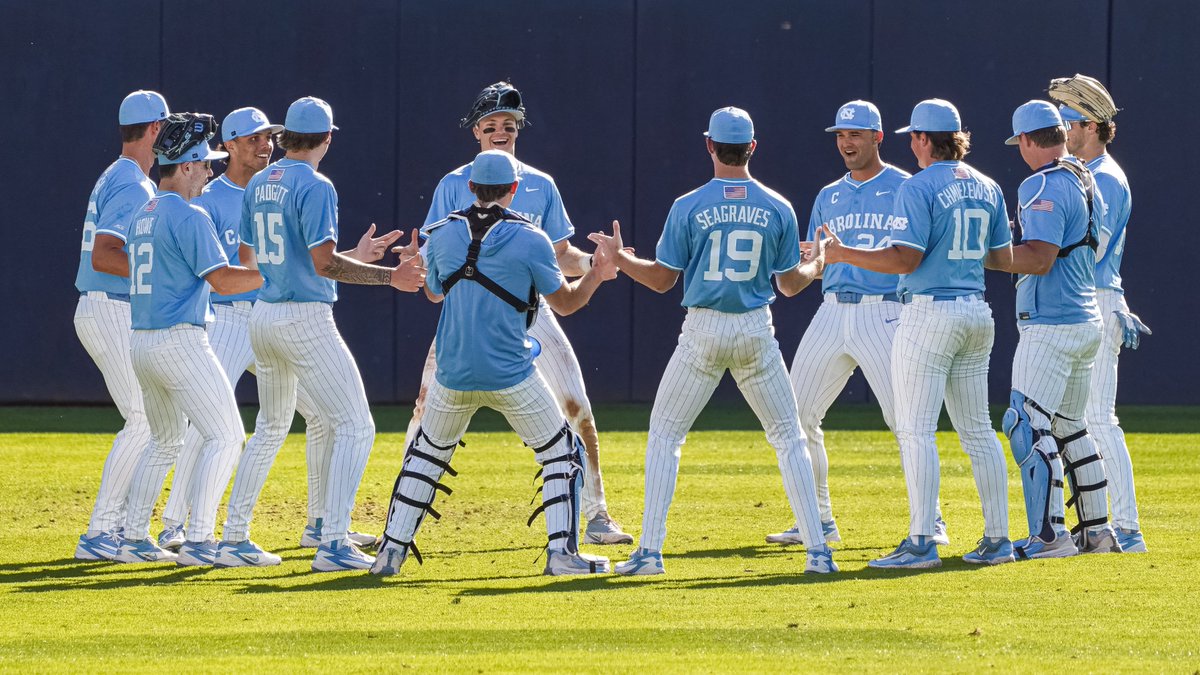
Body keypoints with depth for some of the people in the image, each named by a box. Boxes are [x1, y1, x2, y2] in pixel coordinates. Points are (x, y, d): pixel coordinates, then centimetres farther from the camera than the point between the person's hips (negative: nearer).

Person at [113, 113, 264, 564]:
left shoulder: (141, 216, 15)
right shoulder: (188, 216, -13)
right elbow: (222, 280, -18)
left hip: (141, 342, 9)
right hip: (179, 340, -9)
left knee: (165, 442, 21)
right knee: (225, 435, -6)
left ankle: (134, 539, 20)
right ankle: (199, 541, -14)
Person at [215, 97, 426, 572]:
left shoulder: (258, 185, 11)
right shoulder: (315, 187, -13)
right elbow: (324, 262, -21)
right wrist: (389, 276, -23)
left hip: (261, 316, 8)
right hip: (305, 318, -8)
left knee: (271, 427, 22)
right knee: (355, 427, -5)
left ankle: (234, 540, 20)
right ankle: (333, 544, -16)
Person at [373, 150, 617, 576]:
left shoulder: (441, 235, 2)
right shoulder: (529, 240, -8)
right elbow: (566, 304, 2)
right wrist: (596, 276, 22)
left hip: (453, 377, 3)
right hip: (511, 375, -3)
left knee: (428, 453, 22)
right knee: (562, 453, 11)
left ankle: (392, 550, 15)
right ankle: (562, 552, -1)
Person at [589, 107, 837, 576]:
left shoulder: (689, 207, -6)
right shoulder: (777, 209, -1)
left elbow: (662, 279, -1)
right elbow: (790, 284, 6)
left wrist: (618, 257, 15)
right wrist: (818, 264, 28)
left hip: (703, 332, -1)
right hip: (756, 333, 1)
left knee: (664, 434, 11)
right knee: (789, 437, 11)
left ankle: (650, 551, 2)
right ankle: (817, 551, 2)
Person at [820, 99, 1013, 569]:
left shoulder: (919, 188, -12)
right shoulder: (986, 188, 11)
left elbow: (905, 259, -18)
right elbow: (1003, 258, 15)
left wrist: (843, 255, -10)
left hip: (930, 312, -8)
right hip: (976, 312, 8)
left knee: (916, 429, -6)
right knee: (977, 429, 12)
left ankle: (921, 542, -13)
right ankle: (997, 540, 11)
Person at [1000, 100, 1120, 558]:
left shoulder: (1043, 186, -14)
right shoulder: (1088, 183, 14)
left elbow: (1039, 259, -22)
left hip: (1051, 327, -10)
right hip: (1087, 320, 10)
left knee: (1028, 426, -9)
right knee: (1069, 427, 17)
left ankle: (1049, 536, -13)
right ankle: (1096, 530, 19)